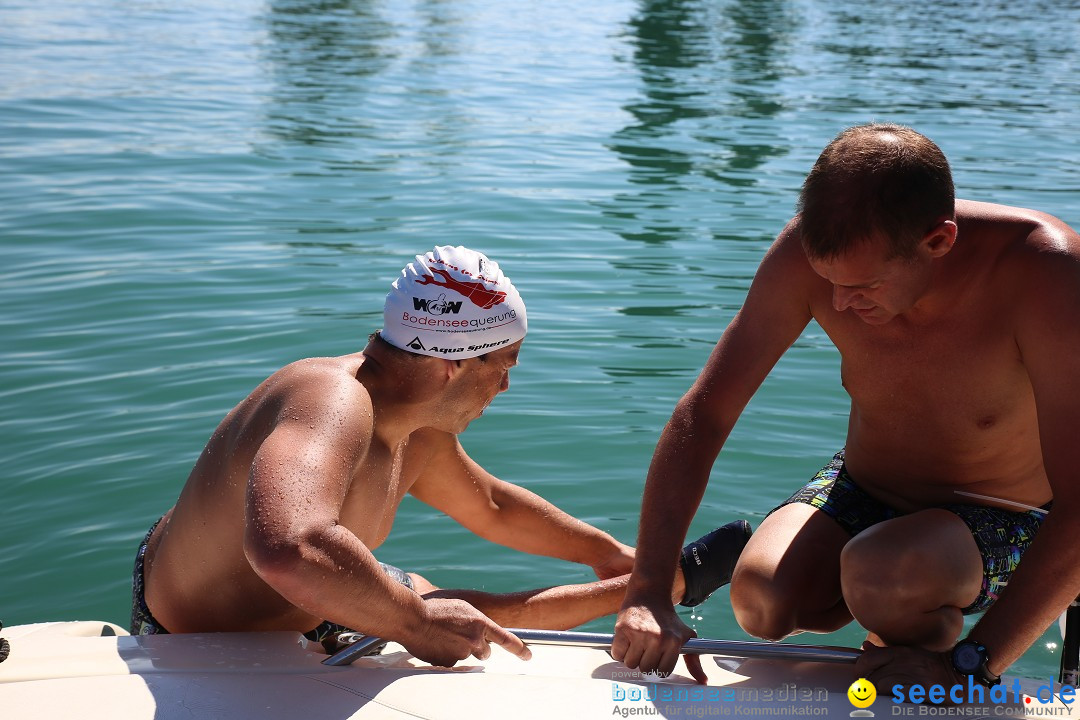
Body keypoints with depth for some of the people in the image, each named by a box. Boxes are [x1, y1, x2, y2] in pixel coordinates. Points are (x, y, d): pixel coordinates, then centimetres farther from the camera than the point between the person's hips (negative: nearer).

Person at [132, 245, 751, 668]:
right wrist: (415, 621, -45)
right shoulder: (333, 403, -39)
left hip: (298, 600, 9)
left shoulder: (418, 433, -6)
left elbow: (492, 506, 14)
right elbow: (288, 550, -59)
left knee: (479, 618, 18)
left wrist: (606, 551, 23)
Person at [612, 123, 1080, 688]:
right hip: (861, 489, 4)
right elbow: (702, 415, -17)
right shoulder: (811, 252, -22)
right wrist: (647, 595, -24)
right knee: (760, 598, -23)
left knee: (880, 574, -35)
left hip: (999, 523, -4)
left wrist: (969, 667, -33)